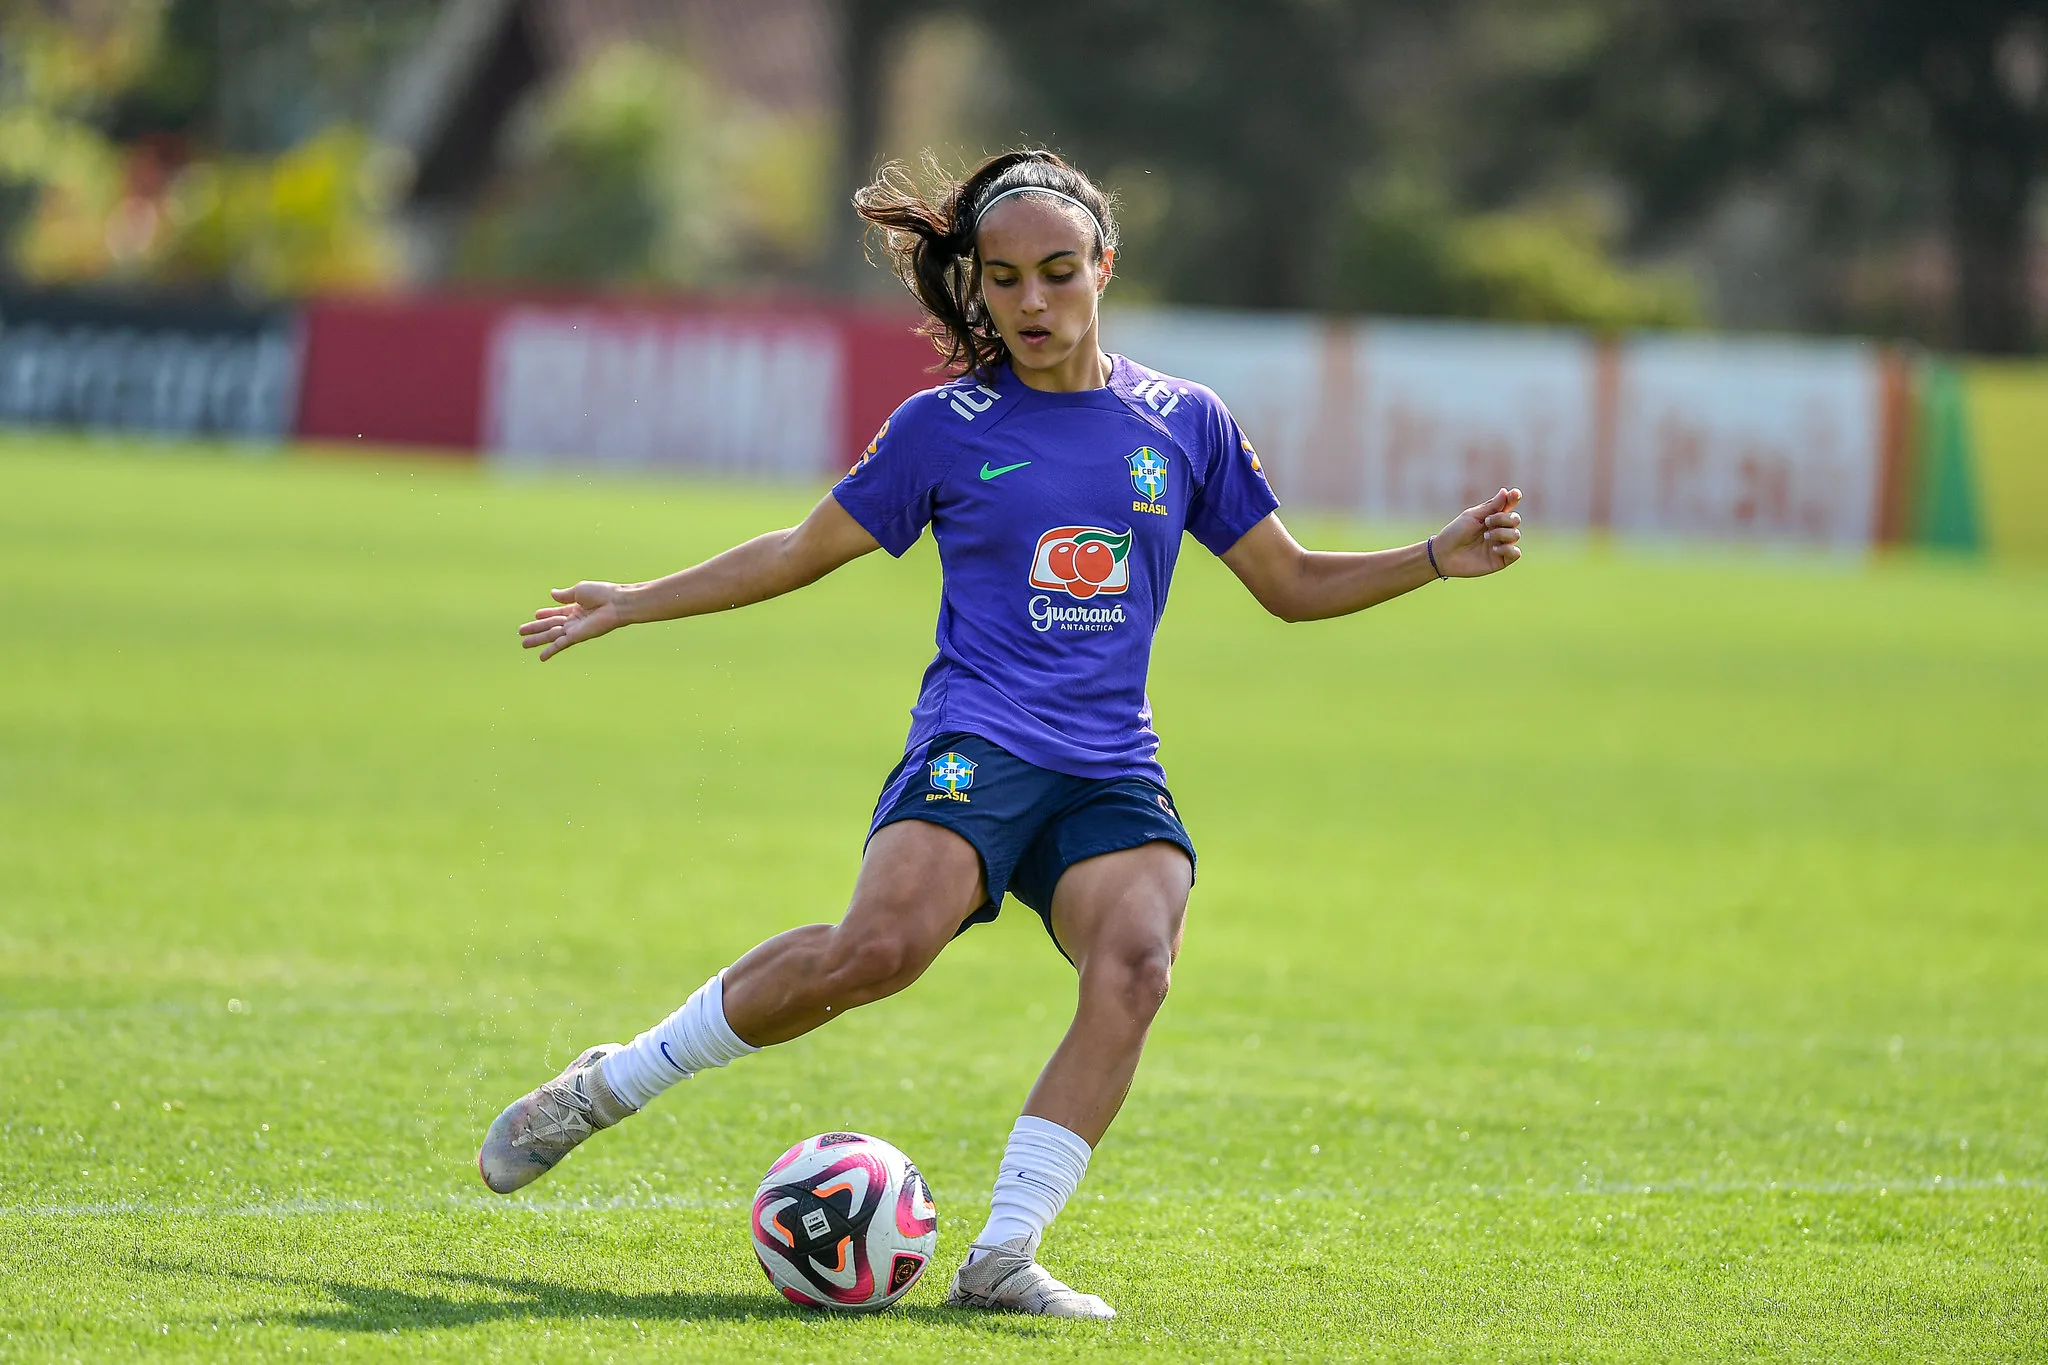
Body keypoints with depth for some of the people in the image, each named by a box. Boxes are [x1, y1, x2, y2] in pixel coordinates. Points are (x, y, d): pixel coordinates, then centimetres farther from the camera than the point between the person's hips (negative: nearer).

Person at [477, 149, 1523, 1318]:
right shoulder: (946, 429, 6)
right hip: (976, 749, -3)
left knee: (1135, 964, -29)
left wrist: (1436, 560, 7)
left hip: (1113, 777, 3)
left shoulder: (1183, 423, 12)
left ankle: (1004, 1257, -26)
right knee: (883, 945, -31)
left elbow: (1291, 584, 20)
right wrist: (634, 604, 16)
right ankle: (610, 1086, -13)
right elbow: (805, 551, 17)